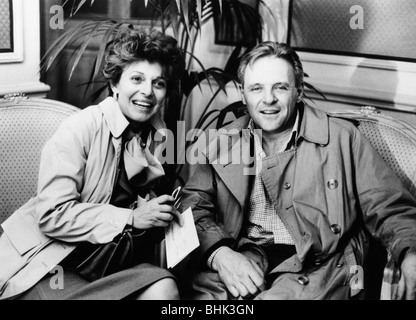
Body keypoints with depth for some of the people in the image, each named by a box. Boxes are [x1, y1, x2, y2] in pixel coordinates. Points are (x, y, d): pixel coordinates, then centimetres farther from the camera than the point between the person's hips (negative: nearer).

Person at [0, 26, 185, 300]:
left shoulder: (158, 136, 6)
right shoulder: (81, 128, -13)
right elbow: (52, 215, -19)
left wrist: (162, 213, -8)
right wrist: (131, 217, -24)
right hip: (46, 264, -5)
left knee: (164, 287, -25)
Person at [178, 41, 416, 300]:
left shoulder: (342, 138, 3)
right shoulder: (225, 142, 12)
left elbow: (390, 209, 2)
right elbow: (194, 203, 4)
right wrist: (219, 253, -17)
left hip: (315, 264, -2)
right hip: (242, 259, 3)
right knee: (199, 288, -27)